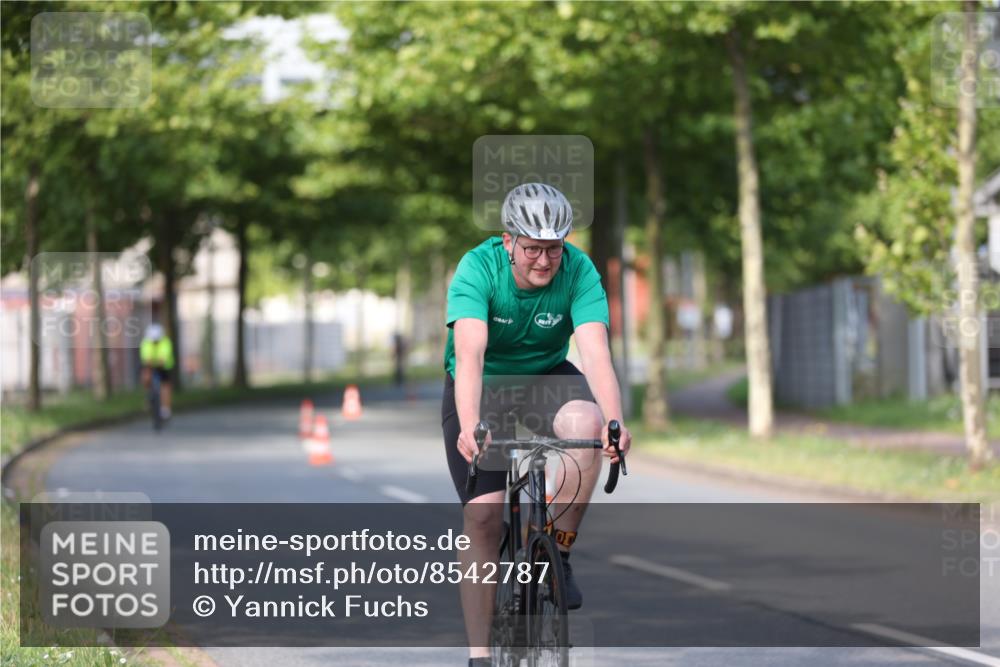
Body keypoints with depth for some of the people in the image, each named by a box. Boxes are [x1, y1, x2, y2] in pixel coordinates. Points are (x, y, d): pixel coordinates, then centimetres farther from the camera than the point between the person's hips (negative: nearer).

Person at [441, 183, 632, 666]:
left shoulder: (579, 271, -22)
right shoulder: (478, 268, -26)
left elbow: (596, 354, -33)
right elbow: (470, 353, -39)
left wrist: (615, 422, -51)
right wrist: (470, 427, -55)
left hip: (545, 377, 1)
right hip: (481, 386, -1)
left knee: (586, 423, -33)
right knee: (483, 516, -12)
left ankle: (557, 553, -16)